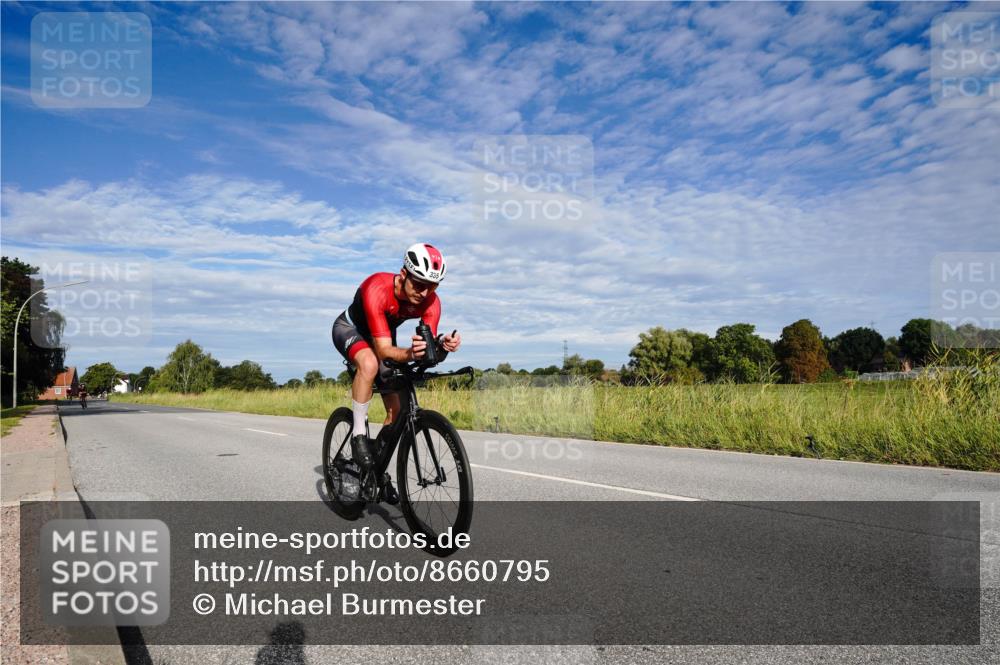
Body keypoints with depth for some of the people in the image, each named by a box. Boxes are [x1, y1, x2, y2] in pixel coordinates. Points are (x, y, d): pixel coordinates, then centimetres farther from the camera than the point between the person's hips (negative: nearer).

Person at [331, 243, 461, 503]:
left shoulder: (431, 302, -26)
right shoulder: (377, 289, -40)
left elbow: (429, 348, -29)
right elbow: (384, 349, -43)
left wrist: (442, 345, -52)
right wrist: (410, 354, -62)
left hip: (384, 335, 5)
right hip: (349, 328, -5)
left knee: (397, 410, 0)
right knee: (370, 363, -40)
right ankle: (359, 436, -22)